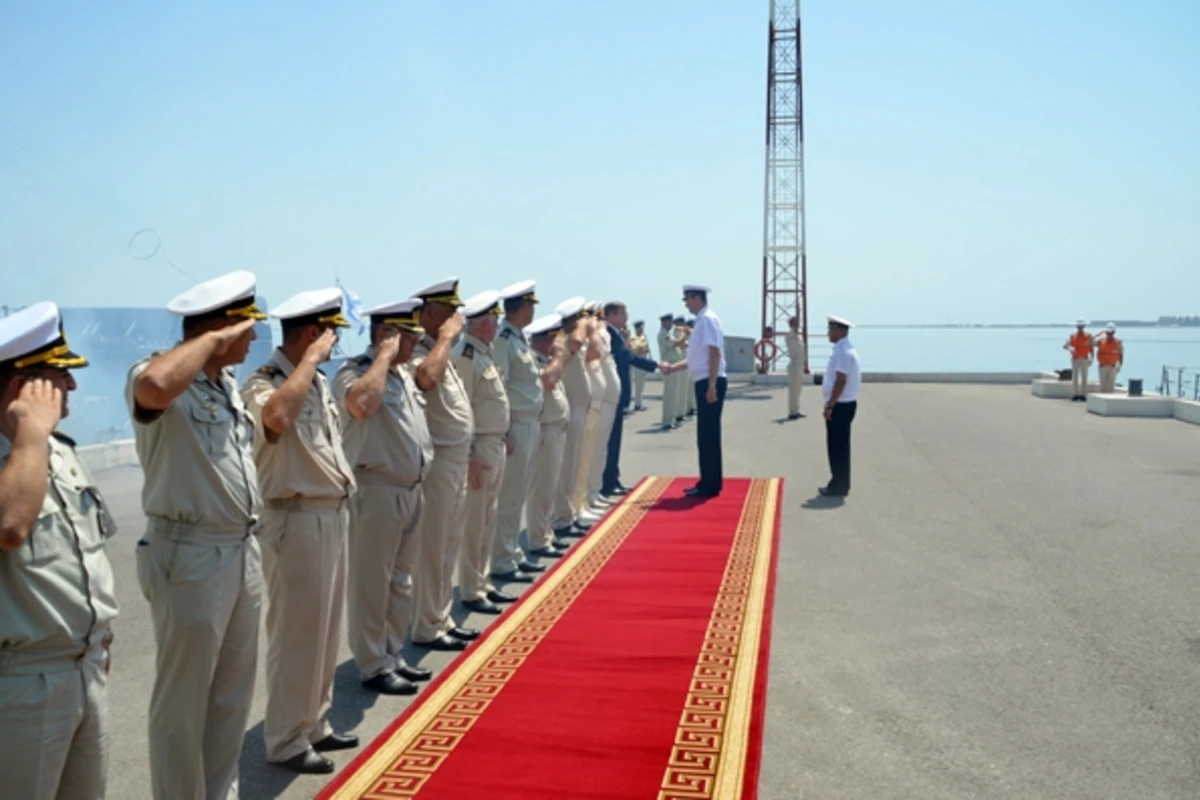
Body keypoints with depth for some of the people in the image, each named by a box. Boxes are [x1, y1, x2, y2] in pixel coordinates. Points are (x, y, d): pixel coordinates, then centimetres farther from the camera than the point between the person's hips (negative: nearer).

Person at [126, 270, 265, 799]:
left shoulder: (227, 382, 11)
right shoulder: (168, 382, -16)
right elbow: (154, 385, -43)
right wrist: (213, 340, -27)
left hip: (241, 552, 9)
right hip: (191, 558, -9)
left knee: (233, 695, 19)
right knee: (183, 702, 6)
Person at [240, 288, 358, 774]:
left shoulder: (318, 382, 11)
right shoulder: (262, 384, -17)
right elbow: (276, 417, -41)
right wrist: (311, 359, -29)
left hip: (333, 514, 9)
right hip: (296, 520, -9)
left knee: (326, 630, 17)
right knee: (297, 634, 2)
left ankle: (315, 724, 32)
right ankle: (286, 741, 17)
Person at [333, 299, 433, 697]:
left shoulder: (403, 374, 14)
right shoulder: (355, 371, -14)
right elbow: (361, 405, -37)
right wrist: (384, 356, -25)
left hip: (411, 489, 9)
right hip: (376, 490, -9)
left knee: (401, 581, 17)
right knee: (372, 582, 2)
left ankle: (393, 656, 29)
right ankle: (373, 665, 14)